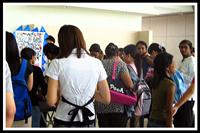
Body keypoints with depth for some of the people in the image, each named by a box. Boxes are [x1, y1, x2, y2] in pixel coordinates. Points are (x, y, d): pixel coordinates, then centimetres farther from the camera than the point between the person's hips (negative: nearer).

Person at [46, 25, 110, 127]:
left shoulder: (57, 63, -11)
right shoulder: (96, 63, -3)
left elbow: (51, 102, -14)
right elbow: (106, 99, -1)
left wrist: (60, 91, 4)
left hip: (64, 122, -2)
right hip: (89, 121, 3)